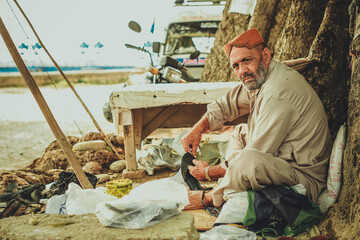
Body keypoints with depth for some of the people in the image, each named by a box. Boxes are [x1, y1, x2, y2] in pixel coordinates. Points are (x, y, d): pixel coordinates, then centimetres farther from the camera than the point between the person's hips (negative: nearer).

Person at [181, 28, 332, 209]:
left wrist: (209, 172, -12)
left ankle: (210, 198, -4)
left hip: (305, 180, -11)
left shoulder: (278, 94, -27)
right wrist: (198, 128, 2)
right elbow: (228, 104, 19)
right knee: (241, 132, 22)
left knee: (246, 160, -33)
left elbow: (254, 158, -24)